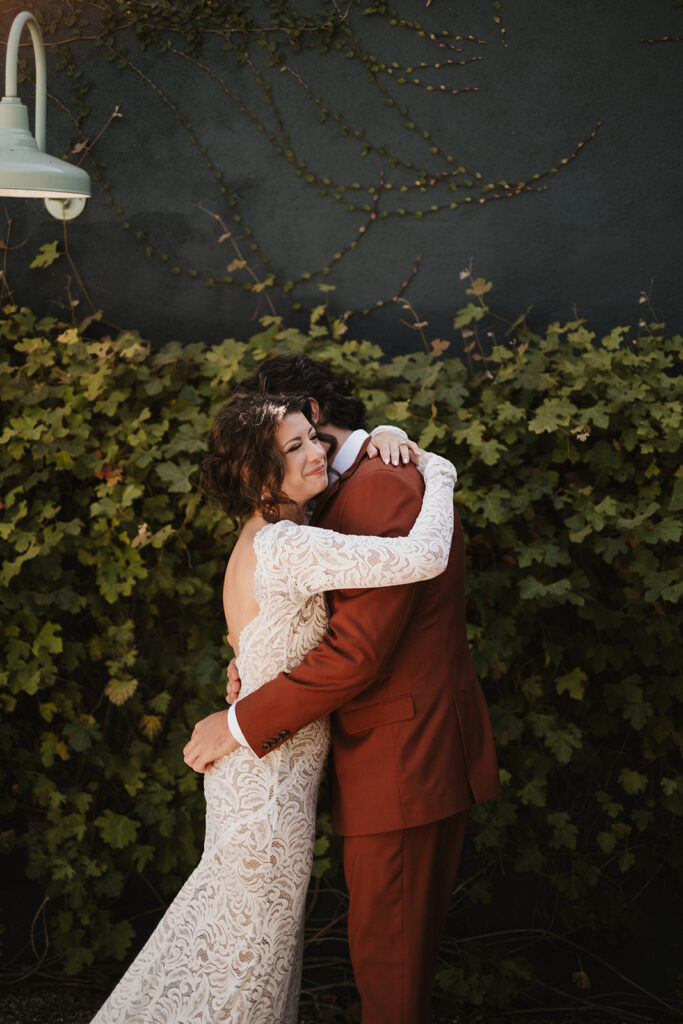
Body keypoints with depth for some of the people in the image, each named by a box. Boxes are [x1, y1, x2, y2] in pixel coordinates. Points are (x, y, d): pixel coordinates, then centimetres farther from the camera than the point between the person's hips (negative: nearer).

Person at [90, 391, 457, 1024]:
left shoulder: (262, 535, 5)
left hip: (250, 765, 10)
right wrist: (438, 473, -16)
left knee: (230, 921, 25)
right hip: (273, 776, -10)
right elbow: (423, 558, -33)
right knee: (250, 948, 7)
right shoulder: (285, 546, -25)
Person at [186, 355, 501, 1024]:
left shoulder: (381, 488, -20)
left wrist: (241, 724, -18)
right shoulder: (374, 483, 14)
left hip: (403, 764, -10)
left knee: (386, 951, 2)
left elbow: (358, 651, -25)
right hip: (422, 750, 10)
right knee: (407, 942, 21)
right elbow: (352, 621, 15)